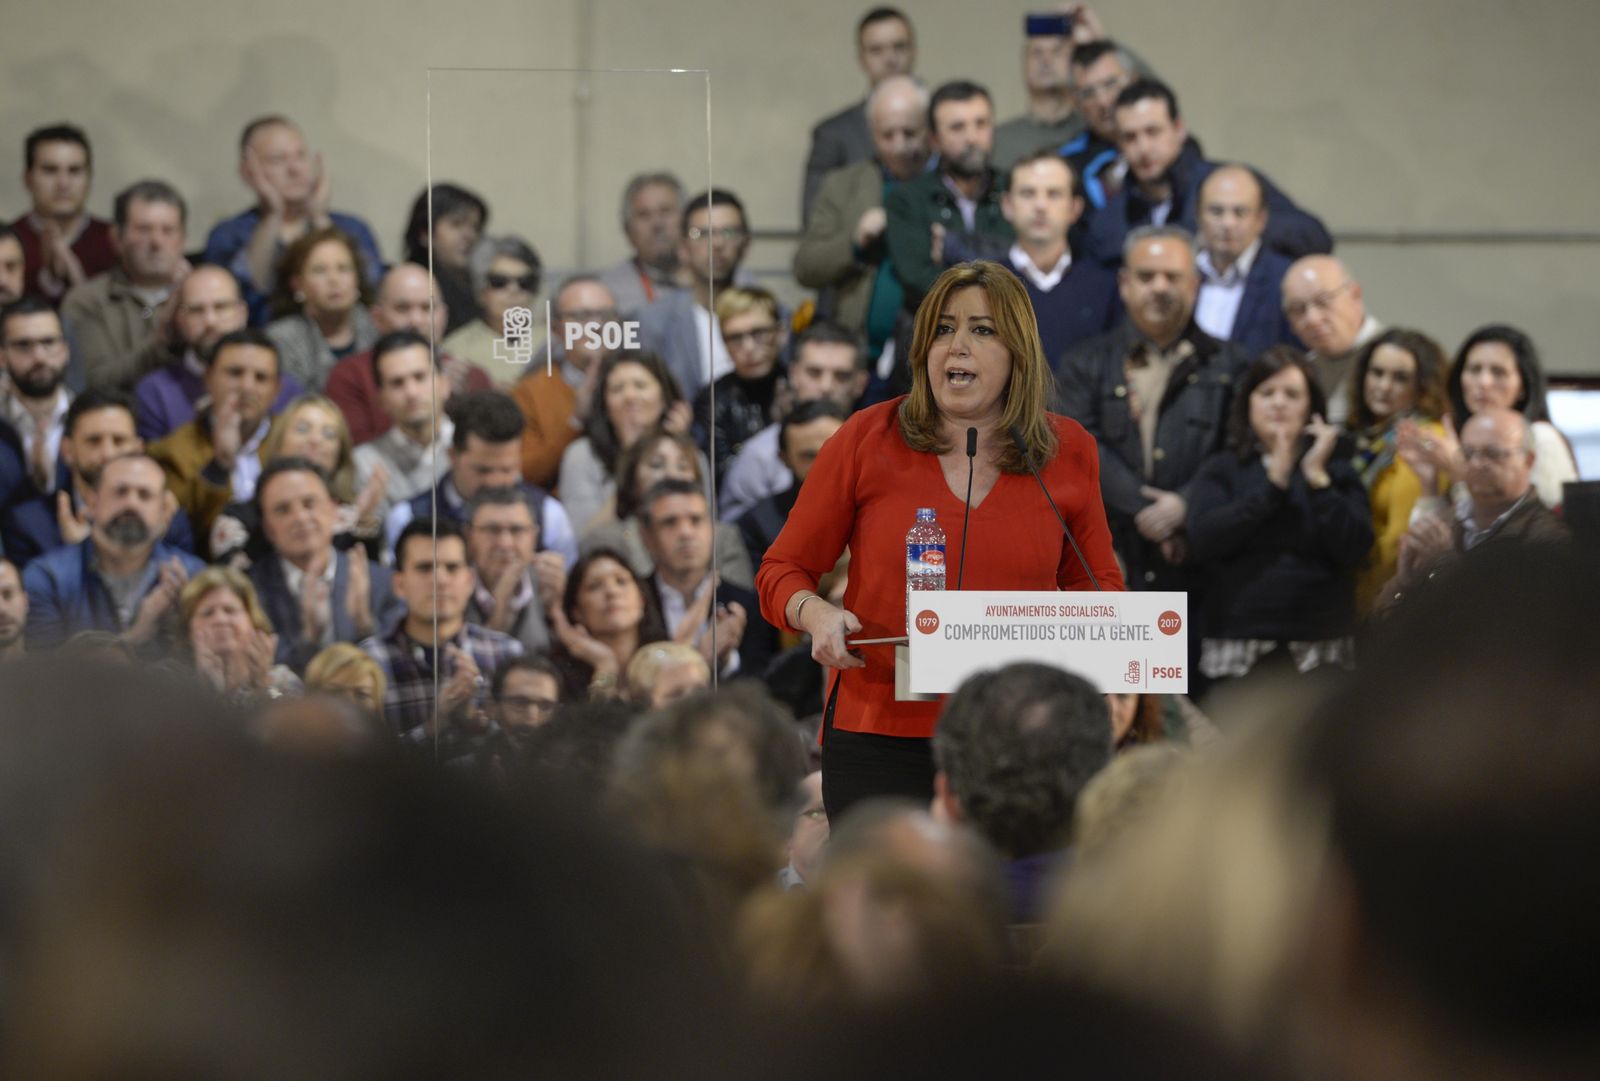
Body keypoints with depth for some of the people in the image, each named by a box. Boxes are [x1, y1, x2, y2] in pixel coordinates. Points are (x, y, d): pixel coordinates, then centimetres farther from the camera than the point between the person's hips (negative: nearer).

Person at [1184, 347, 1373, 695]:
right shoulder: (1221, 470, 12)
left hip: (1321, 652, 0)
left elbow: (1355, 549, -2)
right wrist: (1272, 484, -9)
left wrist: (1317, 479, -6)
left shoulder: (1336, 472, 12)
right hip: (1238, 651, 0)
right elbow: (1202, 542, -6)